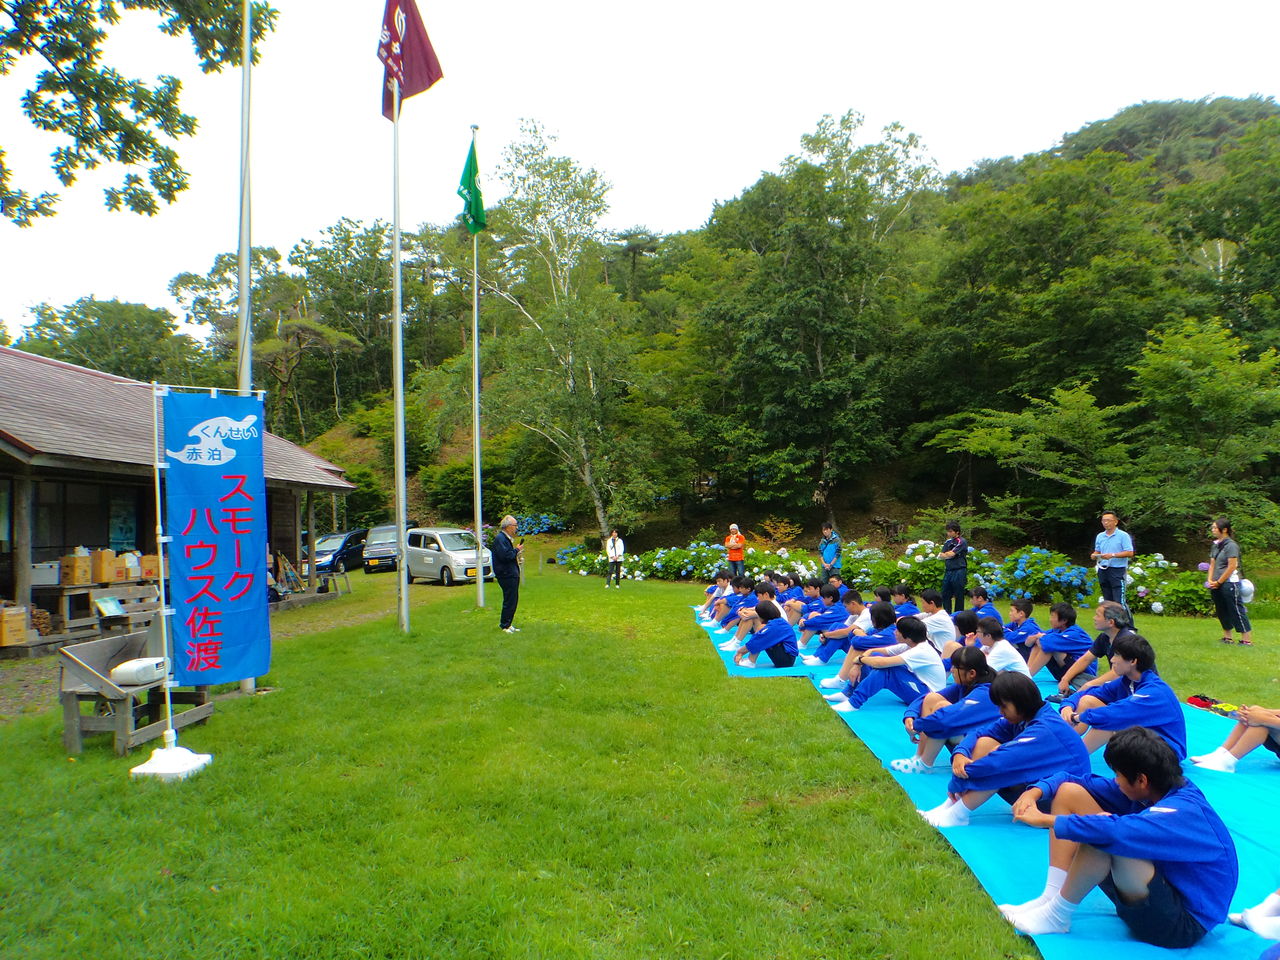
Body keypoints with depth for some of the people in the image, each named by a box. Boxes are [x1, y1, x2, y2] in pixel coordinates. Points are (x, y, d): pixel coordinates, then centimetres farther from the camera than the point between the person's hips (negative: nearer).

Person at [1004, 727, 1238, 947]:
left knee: (1103, 833, -36)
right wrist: (1036, 792, -14)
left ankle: (1056, 916, -16)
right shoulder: (1152, 790, -2)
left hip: (1183, 924, -9)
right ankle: (1051, 898, -6)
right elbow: (1084, 781, 3)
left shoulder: (1183, 813, -27)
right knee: (1069, 792, -2)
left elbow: (1117, 830, -44)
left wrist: (1047, 820, -34)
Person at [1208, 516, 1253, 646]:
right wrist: (1210, 580, 1)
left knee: (1236, 611, -5)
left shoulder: (1231, 545, -11)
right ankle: (1227, 637, 25)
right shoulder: (1215, 545, 12)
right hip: (1216, 585, 8)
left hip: (1229, 583, -8)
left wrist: (1218, 582, -11)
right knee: (1222, 611, 14)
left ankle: (1247, 640, 1)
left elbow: (1232, 567, -14)